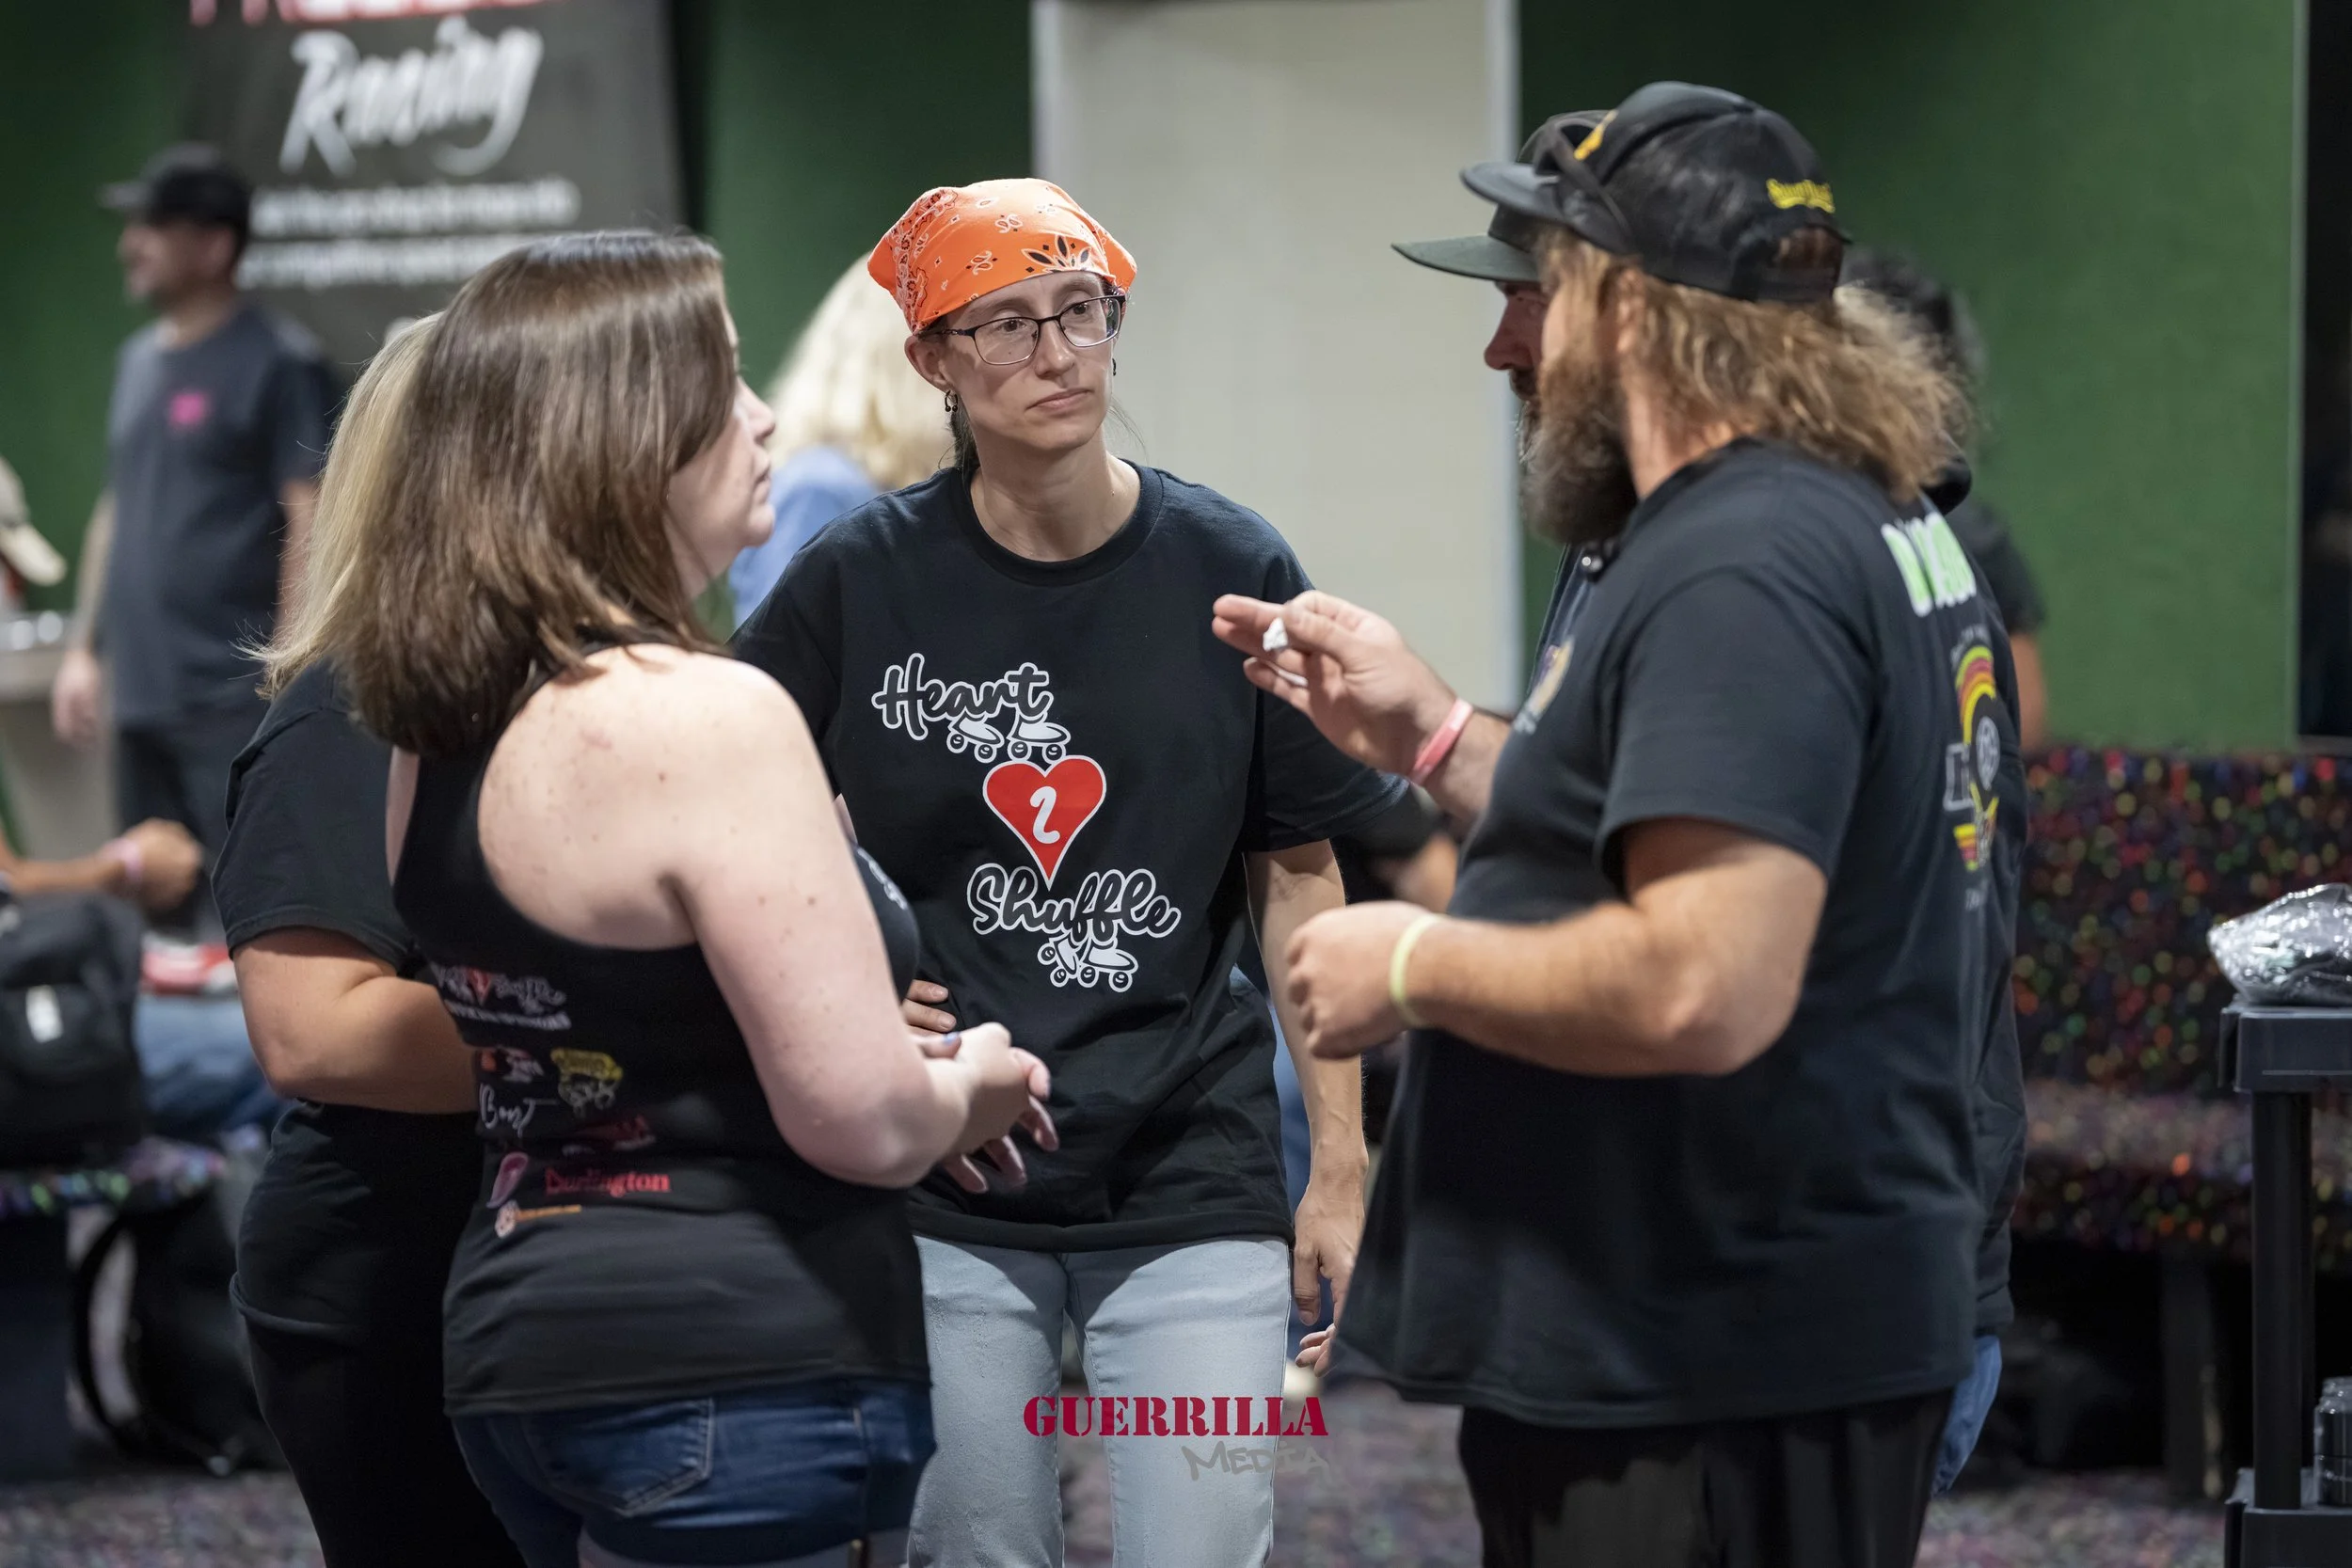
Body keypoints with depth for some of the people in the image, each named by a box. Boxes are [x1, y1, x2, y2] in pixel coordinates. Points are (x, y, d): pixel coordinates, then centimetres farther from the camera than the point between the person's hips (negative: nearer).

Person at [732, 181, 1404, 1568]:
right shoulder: (862, 583, -2)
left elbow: (1296, 877, 5)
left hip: (1193, 1186, 0)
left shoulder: (1229, 572, 0)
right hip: (940, 1198, 0)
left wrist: (1341, 1164, 3)